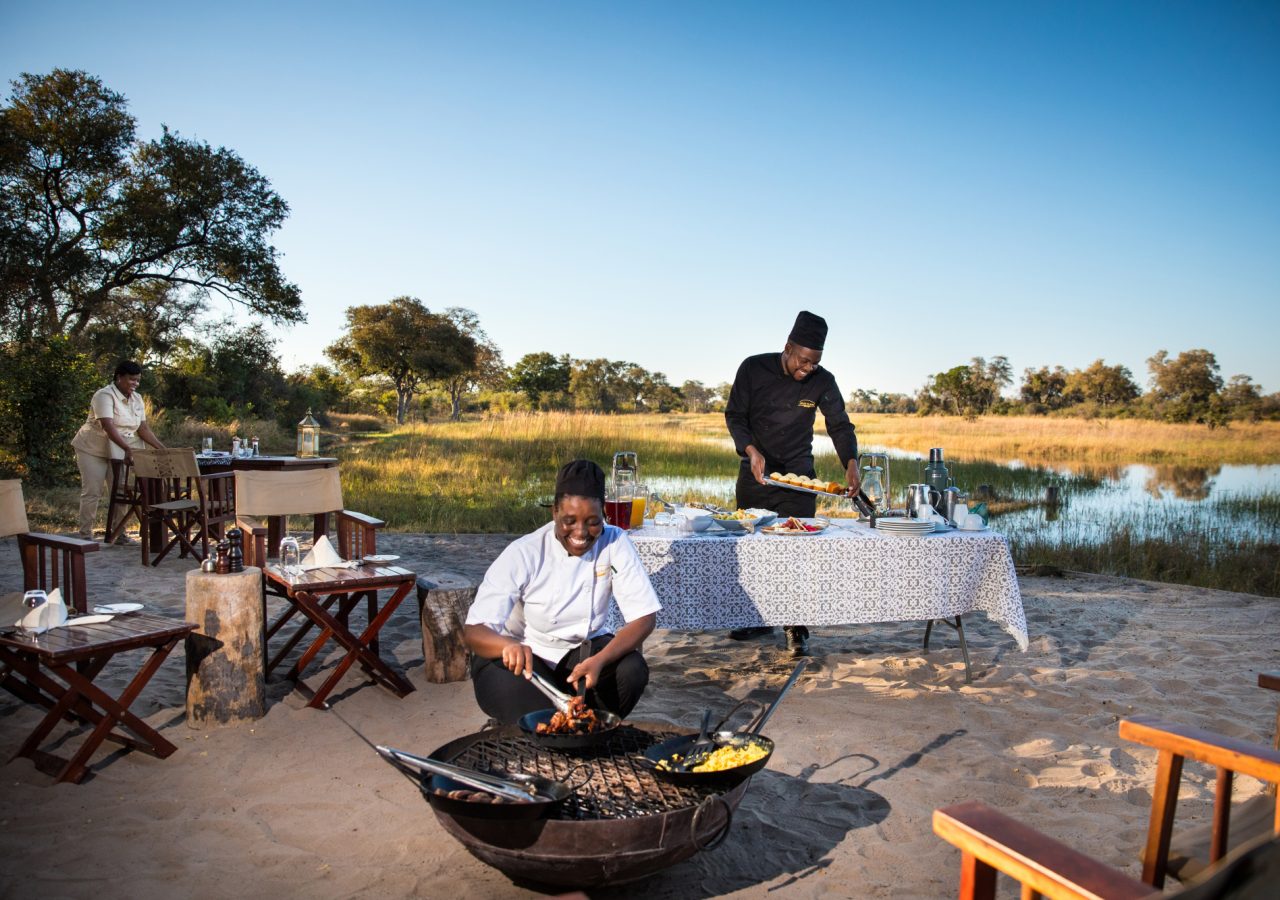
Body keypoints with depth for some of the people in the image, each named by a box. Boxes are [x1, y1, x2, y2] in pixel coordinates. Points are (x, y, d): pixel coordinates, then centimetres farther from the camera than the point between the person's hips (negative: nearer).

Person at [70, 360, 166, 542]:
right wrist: (127, 448, -40)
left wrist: (161, 448, -10)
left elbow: (143, 428, 1)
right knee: (92, 492, -3)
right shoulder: (105, 395, -20)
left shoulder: (137, 399, 2)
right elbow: (108, 426, -31)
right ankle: (85, 535, 6)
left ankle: (117, 532, 12)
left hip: (117, 452, 6)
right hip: (93, 450, -6)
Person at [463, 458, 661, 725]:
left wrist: (600, 660, -36)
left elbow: (644, 616, -18)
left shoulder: (615, 544, -15)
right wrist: (508, 646, -49)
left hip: (584, 650, 2)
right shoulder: (522, 553, -20)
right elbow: (474, 631, -24)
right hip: (525, 656, -2)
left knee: (633, 670, -28)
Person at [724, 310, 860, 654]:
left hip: (798, 475, -1)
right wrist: (751, 451, -22)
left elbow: (840, 425, -2)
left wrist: (851, 464, -20)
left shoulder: (822, 381, -6)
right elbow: (734, 415, -5)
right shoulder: (753, 368, -9)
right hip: (754, 473, 1)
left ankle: (796, 628, 1)